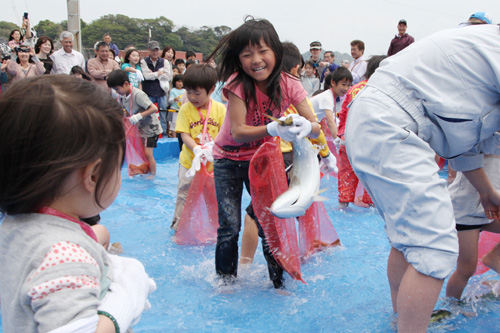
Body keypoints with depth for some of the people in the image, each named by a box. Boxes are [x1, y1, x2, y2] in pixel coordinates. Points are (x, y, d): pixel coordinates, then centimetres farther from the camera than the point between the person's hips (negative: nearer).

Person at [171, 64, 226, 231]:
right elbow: (184, 135, -9)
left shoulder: (220, 108, -4)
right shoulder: (185, 109, -5)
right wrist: (197, 149, -26)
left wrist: (213, 147, -24)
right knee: (184, 195, 6)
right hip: (190, 162, -1)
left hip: (213, 163, 1)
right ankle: (179, 228, 21)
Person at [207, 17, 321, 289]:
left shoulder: (288, 85, -16)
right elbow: (237, 132, -32)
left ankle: (279, 282, 18)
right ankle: (226, 280, 18)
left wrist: (305, 127, -46)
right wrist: (273, 129, -49)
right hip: (229, 159, -2)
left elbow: (316, 128, -21)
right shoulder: (238, 84, -23)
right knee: (230, 226, -5)